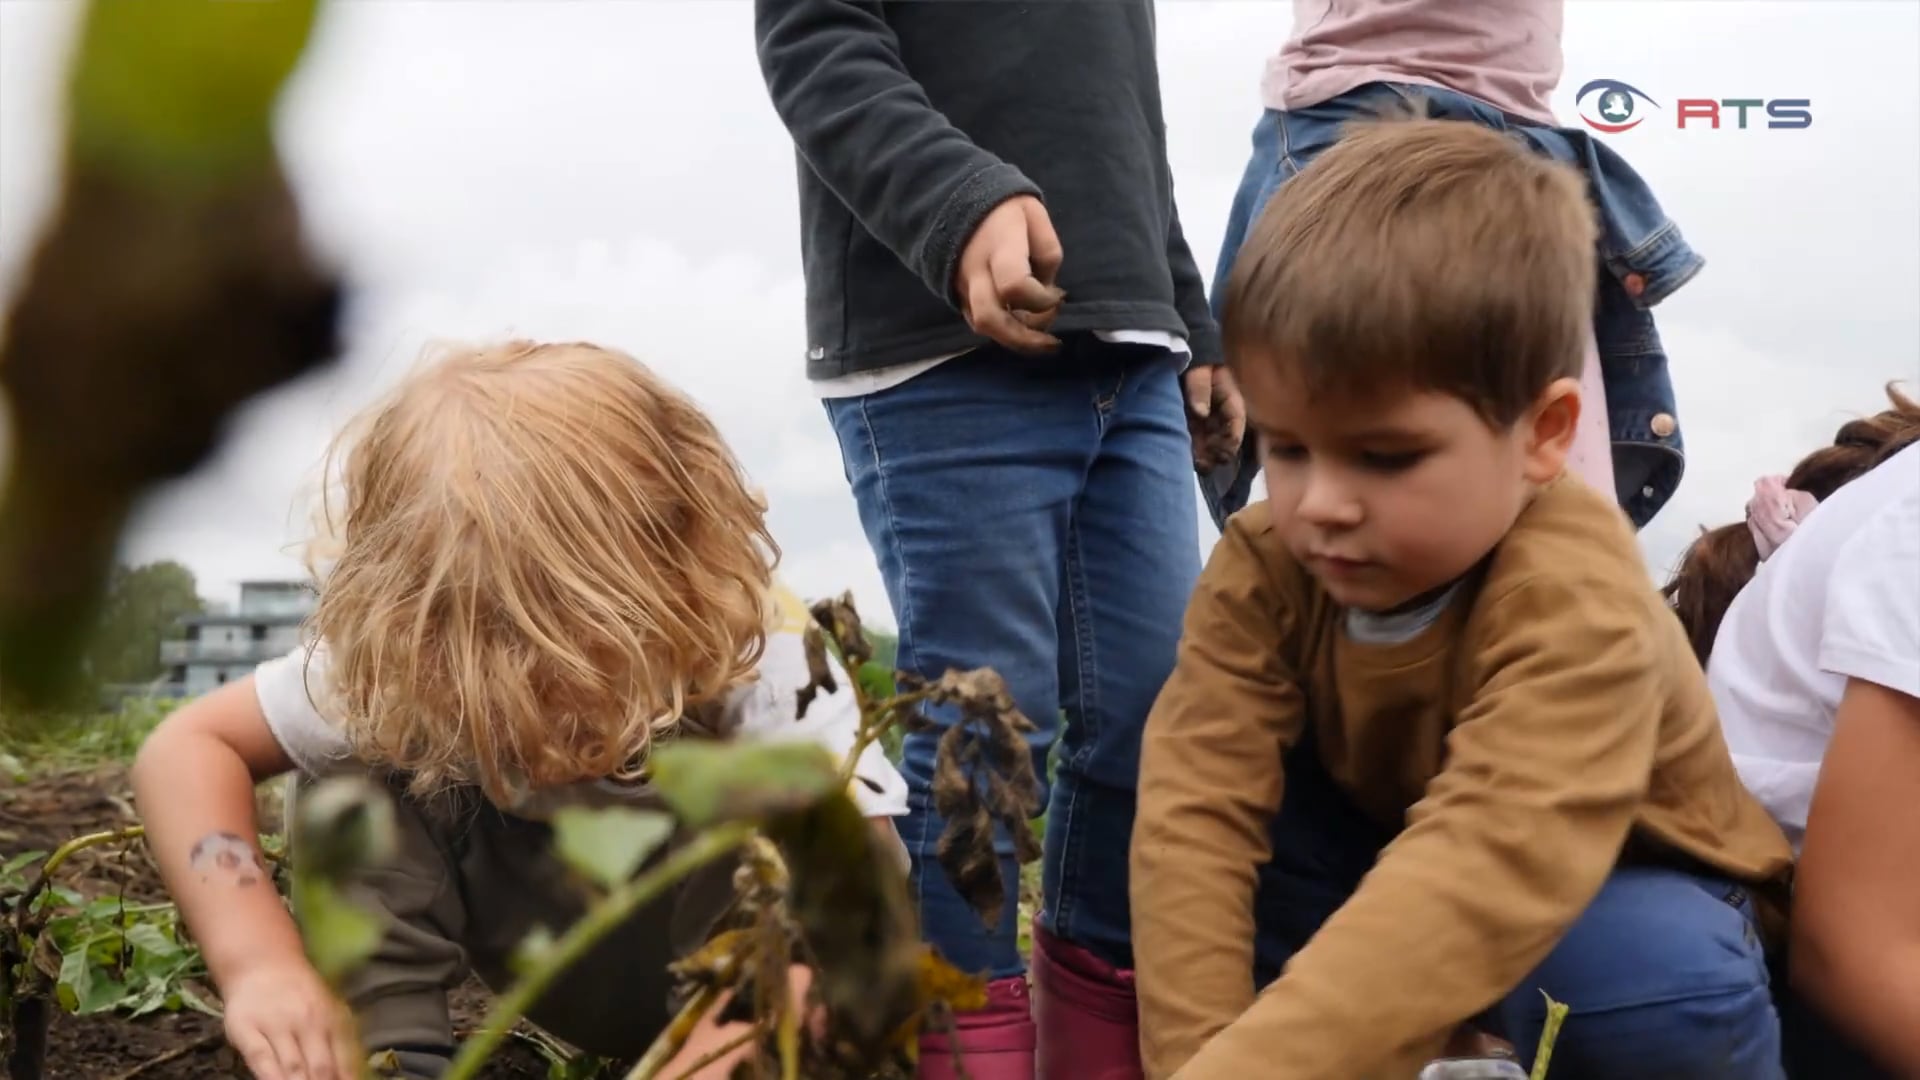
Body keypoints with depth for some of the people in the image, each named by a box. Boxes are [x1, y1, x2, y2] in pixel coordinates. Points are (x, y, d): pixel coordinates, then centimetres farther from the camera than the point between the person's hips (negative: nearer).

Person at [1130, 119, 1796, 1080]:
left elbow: (1489, 871, -49)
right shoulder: (1262, 564, -20)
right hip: (1396, 864, 5)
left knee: (1648, 970, -37)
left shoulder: (1571, 598, -37)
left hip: (1613, 890, -4)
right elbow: (1197, 808, -29)